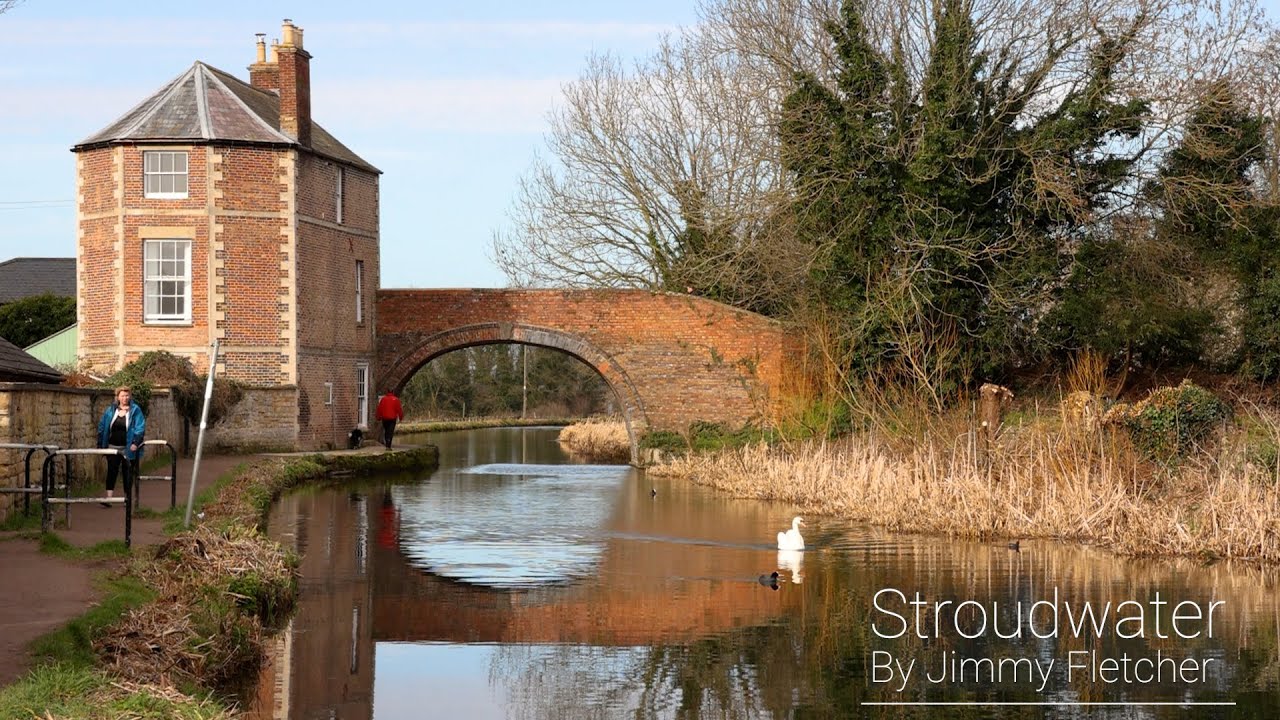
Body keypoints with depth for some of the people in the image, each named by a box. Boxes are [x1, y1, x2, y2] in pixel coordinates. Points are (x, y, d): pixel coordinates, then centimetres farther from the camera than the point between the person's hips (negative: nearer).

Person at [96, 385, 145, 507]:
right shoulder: (111, 410, 5)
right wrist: (100, 444, 5)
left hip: (128, 448, -2)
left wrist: (135, 442, -19)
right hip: (113, 447, 2)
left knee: (128, 473, 6)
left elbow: (140, 428, -9)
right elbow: (102, 427, 9)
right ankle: (109, 498, -10)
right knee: (112, 471, -5)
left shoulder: (135, 410, -4)